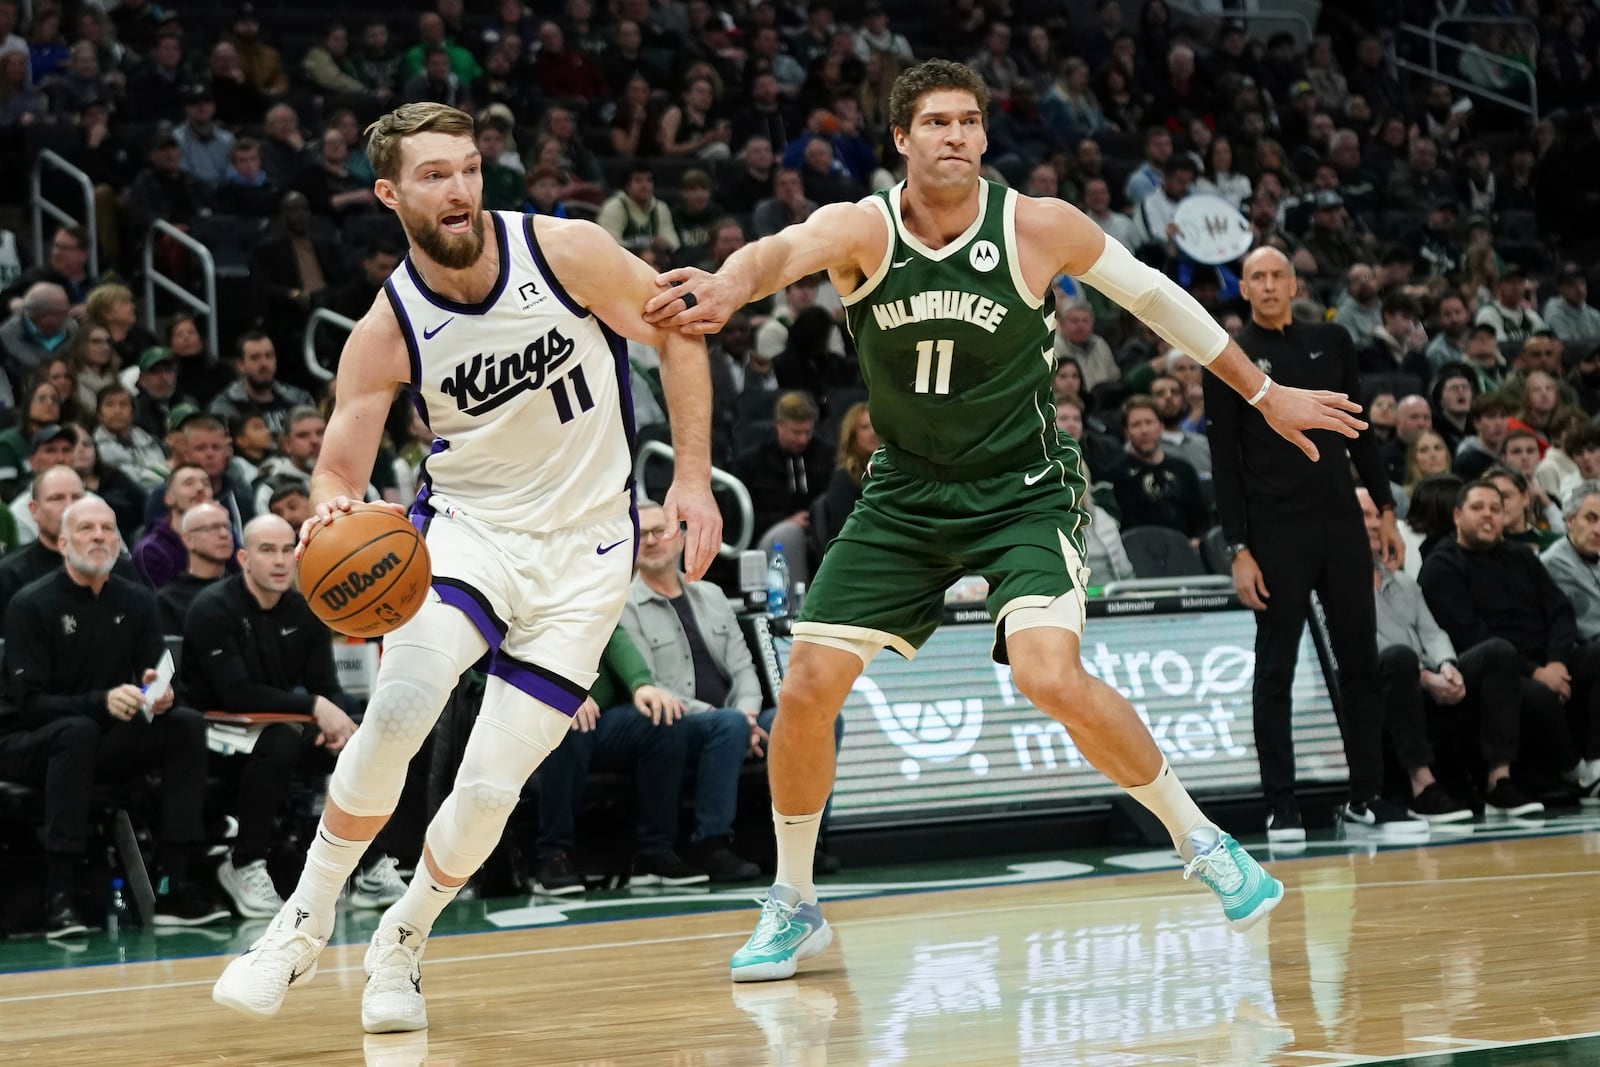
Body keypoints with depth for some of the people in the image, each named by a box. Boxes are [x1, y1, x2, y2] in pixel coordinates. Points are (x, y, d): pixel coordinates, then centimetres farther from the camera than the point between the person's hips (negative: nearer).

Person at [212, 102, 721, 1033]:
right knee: (400, 704, -29)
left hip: (583, 550, 0)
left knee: (491, 785, -8)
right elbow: (339, 471, -7)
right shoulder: (387, 333, -11)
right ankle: (307, 918, -8)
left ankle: (402, 943, 21)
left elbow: (678, 332, 0)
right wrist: (331, 513, -31)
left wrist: (693, 477, -5)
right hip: (465, 526, 0)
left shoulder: (566, 251, -13)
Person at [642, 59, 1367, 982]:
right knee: (808, 689, -6)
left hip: (1024, 491, -2)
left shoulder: (1039, 227, -13)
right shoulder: (862, 229, -14)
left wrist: (1265, 393, 10)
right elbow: (786, 250, -38)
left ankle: (1202, 843, -3)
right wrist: (729, 285, -63)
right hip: (905, 497, 2)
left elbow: (1152, 294, 4)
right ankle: (794, 908, 14)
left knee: (1052, 676, -25)